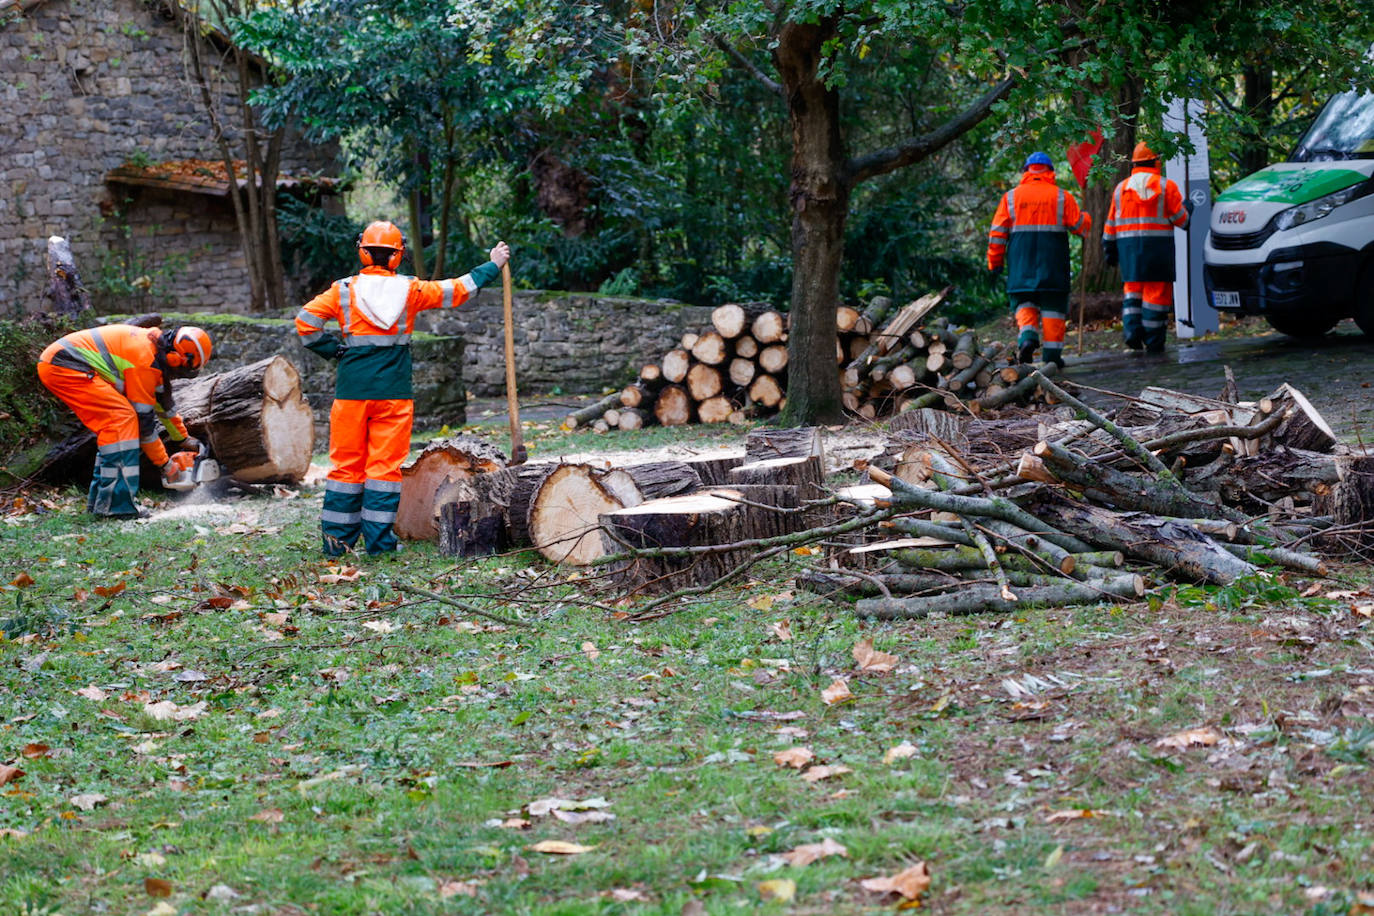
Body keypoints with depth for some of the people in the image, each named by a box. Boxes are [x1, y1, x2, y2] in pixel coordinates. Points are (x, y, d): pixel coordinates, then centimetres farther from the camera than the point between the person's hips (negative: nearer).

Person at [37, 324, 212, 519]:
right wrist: (166, 464, 0)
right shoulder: (146, 361, -16)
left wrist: (184, 439, 40)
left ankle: (98, 501, 13)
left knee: (110, 425, 12)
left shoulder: (155, 348, 14)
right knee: (121, 418, -17)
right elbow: (144, 418, -10)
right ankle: (115, 504, -21)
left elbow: (163, 401, 30)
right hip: (63, 365, -11)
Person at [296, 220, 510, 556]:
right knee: (386, 464, 3)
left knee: (346, 463, 8)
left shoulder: (344, 290, -1)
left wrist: (335, 350, 5)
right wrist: (493, 265, 23)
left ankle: (336, 539, 9)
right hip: (394, 390, -1)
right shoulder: (410, 290, 0)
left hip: (352, 390, 1)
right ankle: (379, 539, 2)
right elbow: (459, 289, 10)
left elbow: (305, 321, -7)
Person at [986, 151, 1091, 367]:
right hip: (1053, 259, -1)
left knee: (1024, 301, 8)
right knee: (1052, 303, 5)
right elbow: (1079, 226, 2)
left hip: (1021, 260, 1)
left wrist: (995, 261, 8)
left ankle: (1027, 335, -18)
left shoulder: (1011, 197, 4)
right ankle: (1052, 352, 3)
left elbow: (998, 232, 2)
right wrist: (1087, 219, 25)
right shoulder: (1062, 197, 2)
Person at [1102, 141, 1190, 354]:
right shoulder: (1166, 186, -1)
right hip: (1158, 246, -3)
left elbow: (1111, 223, 11)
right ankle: (1153, 342, 0)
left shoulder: (1121, 188, 10)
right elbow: (1181, 218, -1)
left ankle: (1132, 329, -7)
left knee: (1133, 289, 14)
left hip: (1128, 245, 3)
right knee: (1157, 291, 0)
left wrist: (1110, 250, 17)